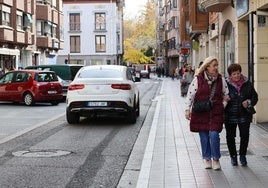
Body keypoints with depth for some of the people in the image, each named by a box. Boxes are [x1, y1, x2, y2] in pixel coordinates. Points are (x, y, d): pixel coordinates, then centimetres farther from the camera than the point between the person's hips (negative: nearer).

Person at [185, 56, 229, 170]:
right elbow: (190, 94, -1)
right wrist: (187, 109, -5)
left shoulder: (221, 79, 5)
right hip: (200, 112, 0)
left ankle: (216, 159, 6)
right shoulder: (198, 79, -3)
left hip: (216, 112, 1)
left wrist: (223, 105, 8)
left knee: (214, 135, -11)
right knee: (204, 136, 5)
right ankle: (207, 159, 21)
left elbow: (226, 94, 17)